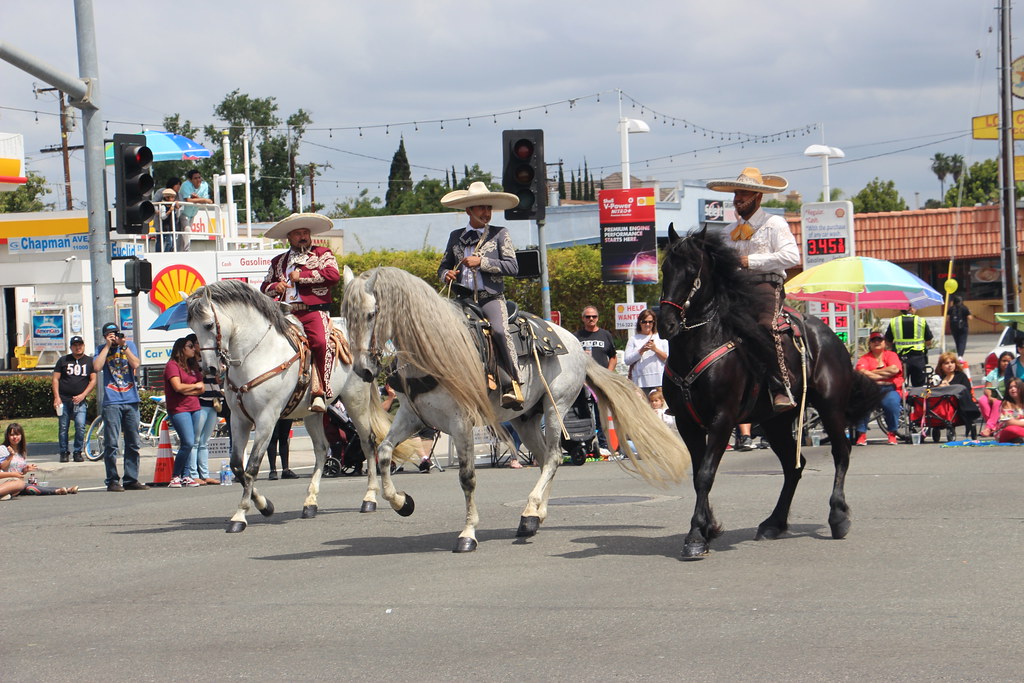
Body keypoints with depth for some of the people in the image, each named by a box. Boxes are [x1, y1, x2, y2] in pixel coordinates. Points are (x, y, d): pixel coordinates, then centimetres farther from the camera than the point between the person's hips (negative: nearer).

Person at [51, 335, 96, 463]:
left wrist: (83, 395, -7)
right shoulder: (64, 360, 10)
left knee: (80, 426, -14)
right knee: (63, 427, 0)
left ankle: (78, 452, -2)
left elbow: (93, 380, 5)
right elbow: (55, 379, 8)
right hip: (64, 400, 1)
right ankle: (64, 452, 10)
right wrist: (57, 398, -4)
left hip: (80, 400, -1)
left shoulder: (90, 361, 10)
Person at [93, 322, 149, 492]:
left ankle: (132, 480, 11)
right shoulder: (101, 349, 7)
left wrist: (123, 346, -7)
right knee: (111, 443, -8)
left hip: (131, 401, 3)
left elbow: (136, 364, -4)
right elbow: (97, 367, -12)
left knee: (133, 443, 5)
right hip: (111, 402, -3)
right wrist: (108, 346, -8)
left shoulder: (129, 345, 11)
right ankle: (112, 481, -5)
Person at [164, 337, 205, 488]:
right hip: (179, 409, -7)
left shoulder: (192, 366, 18)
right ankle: (175, 476, -7)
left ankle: (185, 476, 7)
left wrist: (187, 391, -8)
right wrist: (195, 386, -2)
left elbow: (202, 388, 9)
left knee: (190, 444, 4)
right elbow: (178, 386, -17)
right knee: (188, 443, -15)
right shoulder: (172, 365, -5)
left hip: (194, 408, 7)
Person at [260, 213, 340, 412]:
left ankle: (320, 392, -29)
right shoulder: (278, 261, 26)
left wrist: (301, 276, -6)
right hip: (286, 314, 4)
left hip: (314, 312, -4)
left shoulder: (322, 254, 13)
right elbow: (264, 287, 25)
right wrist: (275, 287, 1)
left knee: (319, 342, -31)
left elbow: (333, 275, -6)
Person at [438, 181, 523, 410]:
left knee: (499, 331, -29)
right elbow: (444, 265, 24)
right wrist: (446, 274, -1)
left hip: (491, 298, -4)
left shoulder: (499, 234, 7)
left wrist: (481, 262, -12)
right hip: (463, 298, 4)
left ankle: (512, 385, -22)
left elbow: (512, 266, -3)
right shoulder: (456, 236, 17)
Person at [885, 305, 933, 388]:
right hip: (918, 357, 0)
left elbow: (888, 341, 5)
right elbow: (928, 341, 3)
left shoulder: (893, 322, 0)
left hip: (900, 357, 0)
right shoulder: (922, 321, 0)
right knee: (919, 386, 8)